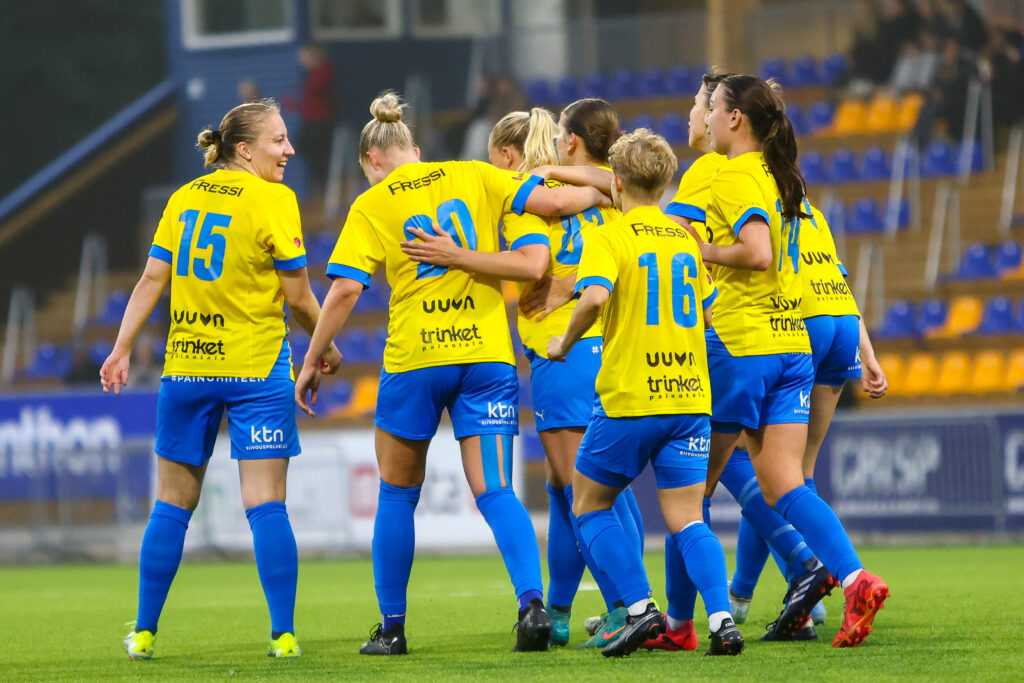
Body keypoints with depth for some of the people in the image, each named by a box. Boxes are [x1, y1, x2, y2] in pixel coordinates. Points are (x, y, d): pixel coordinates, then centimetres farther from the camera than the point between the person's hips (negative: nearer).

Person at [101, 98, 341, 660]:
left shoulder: (185, 197, 7)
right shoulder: (273, 200, -7)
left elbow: (151, 279, 4)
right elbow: (298, 298, -7)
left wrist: (122, 349, 7)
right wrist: (326, 349, 8)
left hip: (186, 367, 4)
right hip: (257, 366, -4)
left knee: (172, 504, 12)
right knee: (266, 504, -4)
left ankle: (144, 632, 14)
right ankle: (283, 635, -8)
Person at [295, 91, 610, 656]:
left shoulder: (371, 206, 1)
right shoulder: (472, 177, 7)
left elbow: (344, 291, -7)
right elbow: (548, 201, -1)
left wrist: (311, 364, 0)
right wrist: (598, 193, 17)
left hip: (413, 359, -2)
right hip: (487, 355, 2)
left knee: (397, 493, 14)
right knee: (494, 490, -1)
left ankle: (392, 626, 15)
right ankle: (531, 601, -23)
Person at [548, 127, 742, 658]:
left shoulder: (610, 237, -5)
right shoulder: (686, 239, 13)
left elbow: (594, 296, -23)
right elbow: (709, 313, 19)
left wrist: (565, 342, -7)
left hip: (629, 397, -5)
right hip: (690, 396, 5)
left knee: (589, 505, 13)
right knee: (686, 521, 4)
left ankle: (640, 609, -1)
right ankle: (721, 618, -17)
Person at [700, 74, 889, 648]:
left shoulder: (733, 179, -11)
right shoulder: (783, 178, 15)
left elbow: (757, 252, -25)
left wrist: (698, 250, -12)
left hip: (739, 344, -7)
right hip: (792, 343, 7)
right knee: (783, 485, 1)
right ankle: (852, 576, -21)